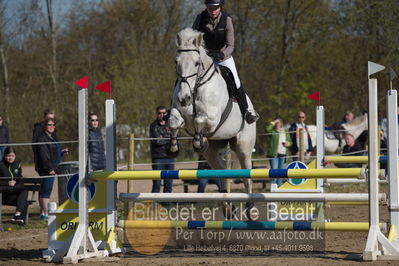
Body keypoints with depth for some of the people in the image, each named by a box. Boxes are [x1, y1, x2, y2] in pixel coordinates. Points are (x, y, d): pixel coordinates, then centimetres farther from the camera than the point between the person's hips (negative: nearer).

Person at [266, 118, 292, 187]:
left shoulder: (285, 132, 16)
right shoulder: (272, 131, 1)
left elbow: (290, 141, 22)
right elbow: (267, 129, -23)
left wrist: (287, 143, -1)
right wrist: (273, 122, -14)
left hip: (282, 154, 5)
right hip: (274, 154, -5)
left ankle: (279, 186, 18)